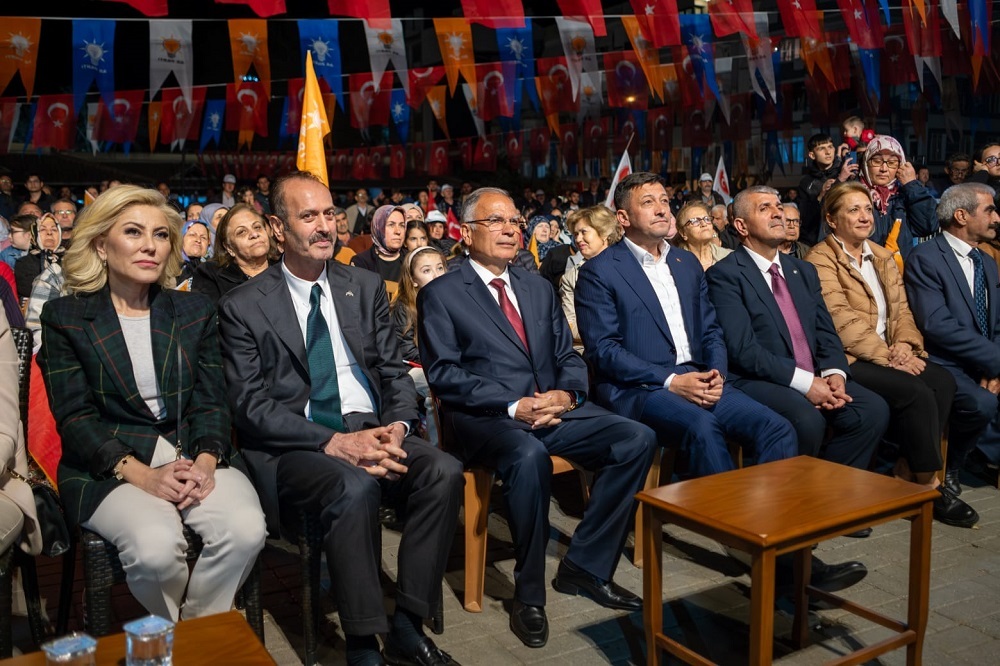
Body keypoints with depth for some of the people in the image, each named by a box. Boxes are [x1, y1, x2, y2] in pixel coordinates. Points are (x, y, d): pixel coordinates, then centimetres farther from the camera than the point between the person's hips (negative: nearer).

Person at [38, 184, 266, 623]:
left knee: (246, 529, -27)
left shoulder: (195, 312, 12)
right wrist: (140, 474, -17)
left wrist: (206, 462, -14)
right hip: (109, 467, -2)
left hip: (194, 457, 3)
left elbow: (210, 402, 7)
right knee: (156, 545, -32)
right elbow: (75, 417, -3)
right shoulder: (65, 318, 4)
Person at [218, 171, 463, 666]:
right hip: (292, 448, -4)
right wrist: (333, 442, -21)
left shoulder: (366, 287, 12)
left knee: (444, 471, -24)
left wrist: (396, 427, -11)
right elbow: (250, 406, -8)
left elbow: (395, 373, 11)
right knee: (354, 487, -35)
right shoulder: (243, 307, 0)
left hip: (369, 429, 4)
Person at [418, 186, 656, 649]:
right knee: (529, 456, -38)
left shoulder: (539, 288, 20)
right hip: (486, 418, -5)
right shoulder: (440, 295, 2)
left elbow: (568, 356, 16)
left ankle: (585, 566, -4)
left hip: (553, 408, 6)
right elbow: (444, 374, -8)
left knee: (637, 439, -16)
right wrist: (513, 405, -19)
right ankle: (528, 595, -16)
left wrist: (566, 393, -8)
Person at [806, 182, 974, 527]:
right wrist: (888, 357, -18)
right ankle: (929, 487, -11)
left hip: (888, 354, 7)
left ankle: (906, 473, -9)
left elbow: (901, 309, 14)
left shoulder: (882, 256, 19)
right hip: (846, 359, -7)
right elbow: (841, 320, -14)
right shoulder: (821, 259, -5)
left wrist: (905, 344, -7)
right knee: (915, 392, -26)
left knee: (943, 381, -18)